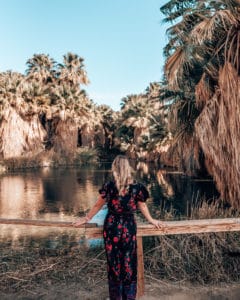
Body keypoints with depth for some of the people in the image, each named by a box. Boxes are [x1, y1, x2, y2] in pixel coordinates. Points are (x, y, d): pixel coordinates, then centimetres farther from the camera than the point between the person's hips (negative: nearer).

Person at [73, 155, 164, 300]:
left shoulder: (109, 186, -11)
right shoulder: (137, 187, -9)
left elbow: (98, 206, 1)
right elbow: (143, 206, 6)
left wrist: (86, 219, 17)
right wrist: (151, 220, 24)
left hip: (112, 227, 0)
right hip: (129, 227, 0)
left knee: (114, 262, 14)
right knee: (129, 263, 14)